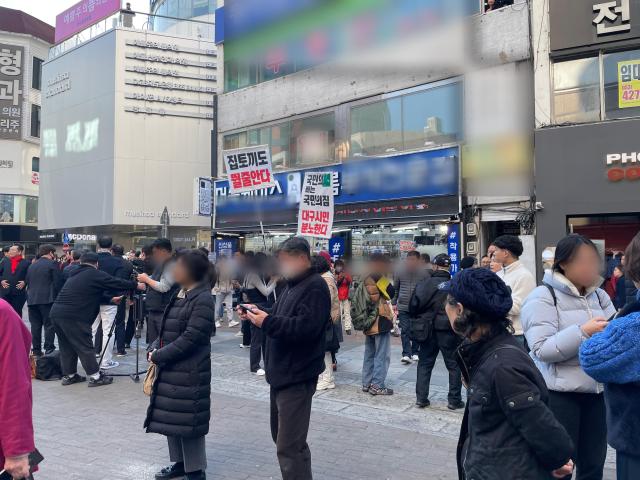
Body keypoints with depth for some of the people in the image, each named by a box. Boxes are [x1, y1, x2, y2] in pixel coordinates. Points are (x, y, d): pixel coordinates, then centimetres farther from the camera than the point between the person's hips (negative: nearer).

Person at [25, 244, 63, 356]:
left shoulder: (31, 266, 15)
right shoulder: (52, 264, -4)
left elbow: (27, 282, 18)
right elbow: (58, 282, -9)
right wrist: (58, 298, 0)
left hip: (32, 299, 6)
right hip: (47, 299, -6)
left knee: (35, 325, 8)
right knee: (49, 325, -2)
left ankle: (36, 350, 10)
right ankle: (49, 349, -6)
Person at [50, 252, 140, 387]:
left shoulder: (76, 275, 23)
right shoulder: (95, 274, -3)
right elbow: (117, 283, -4)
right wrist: (135, 284, 9)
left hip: (56, 313, 8)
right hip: (73, 316, -8)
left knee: (67, 346, 18)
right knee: (85, 347, 0)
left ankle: (68, 375, 27)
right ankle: (95, 377, 7)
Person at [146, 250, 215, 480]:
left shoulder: (203, 300, -18)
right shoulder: (179, 294, 11)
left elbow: (190, 339, -22)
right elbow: (165, 328, 15)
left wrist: (158, 356, -17)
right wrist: (154, 349, -2)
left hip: (189, 373, -9)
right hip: (170, 368, 9)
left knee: (187, 420, 0)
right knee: (171, 417, 17)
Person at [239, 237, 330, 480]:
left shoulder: (315, 287, -16)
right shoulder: (293, 285, 15)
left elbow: (305, 327, -28)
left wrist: (267, 321, -24)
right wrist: (257, 314, 4)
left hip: (296, 377, -10)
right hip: (283, 372, 10)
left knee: (288, 446, -6)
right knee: (282, 436, 21)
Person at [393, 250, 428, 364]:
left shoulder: (423, 274, -1)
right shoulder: (400, 273, 5)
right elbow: (395, 289, 13)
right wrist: (394, 303, 9)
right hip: (403, 307, 1)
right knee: (405, 331, -5)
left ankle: (414, 352, 23)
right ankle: (406, 354, -5)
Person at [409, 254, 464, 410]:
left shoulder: (424, 283, -4)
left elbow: (413, 306, -3)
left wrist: (417, 321, 13)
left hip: (428, 331, 3)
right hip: (448, 331, -3)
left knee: (424, 364, 15)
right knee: (454, 365, 11)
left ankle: (421, 398, 15)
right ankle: (454, 400, 13)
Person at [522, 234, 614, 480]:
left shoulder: (599, 295, 10)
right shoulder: (542, 297, -10)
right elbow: (542, 350, -19)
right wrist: (583, 332, -26)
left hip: (597, 391, 6)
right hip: (559, 394, -6)